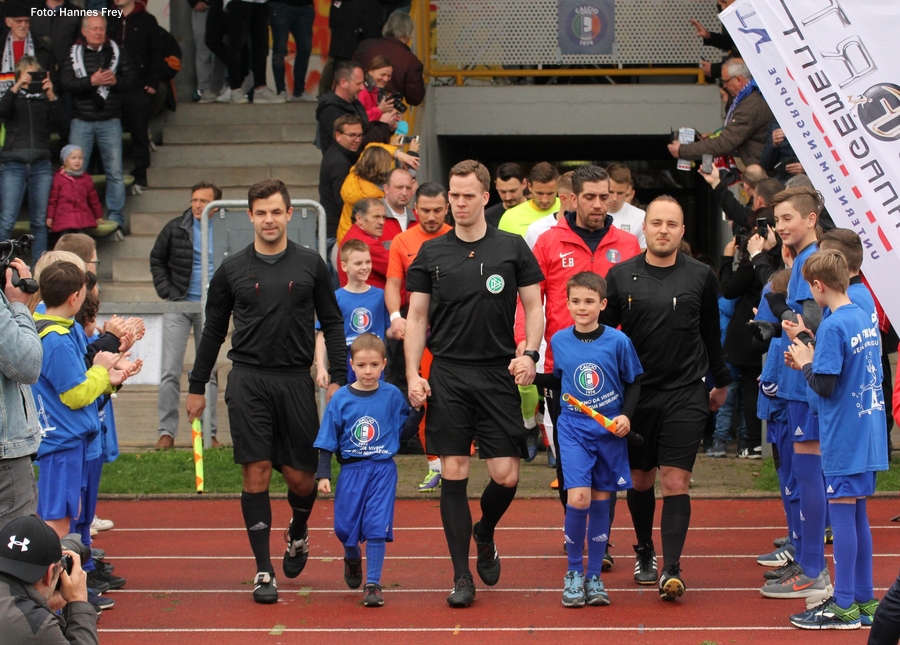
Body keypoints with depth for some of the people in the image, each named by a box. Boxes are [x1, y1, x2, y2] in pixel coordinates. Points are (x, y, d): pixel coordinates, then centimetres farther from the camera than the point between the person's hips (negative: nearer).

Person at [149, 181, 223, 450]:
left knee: (209, 372, 7)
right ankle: (167, 432, 2)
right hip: (178, 306, 1)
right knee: (170, 371, -2)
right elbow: (157, 260, 12)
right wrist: (166, 291, 0)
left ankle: (209, 433, 12)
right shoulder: (176, 228, 1)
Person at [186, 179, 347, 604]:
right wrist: (197, 385, 12)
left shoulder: (310, 265, 6)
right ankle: (264, 571, 0)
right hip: (248, 379, 0)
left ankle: (298, 534, 35)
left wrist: (338, 378, 0)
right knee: (256, 473, -5)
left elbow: (332, 323, 9)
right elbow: (213, 330, 13)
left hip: (296, 379, 0)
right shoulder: (232, 269, 6)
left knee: (301, 476, 2)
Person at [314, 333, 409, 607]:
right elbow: (327, 440, 1)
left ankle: (373, 584, -2)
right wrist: (323, 474, -4)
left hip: (383, 470, -1)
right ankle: (352, 559, 40)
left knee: (377, 527, -9)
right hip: (351, 469, 1)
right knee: (345, 527, 6)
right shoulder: (341, 398, -1)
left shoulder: (392, 396, -1)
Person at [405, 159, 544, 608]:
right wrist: (413, 375, -2)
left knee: (506, 474, -5)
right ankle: (462, 577, 5)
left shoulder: (513, 249, 4)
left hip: (498, 376, 0)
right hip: (447, 377, 0)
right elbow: (416, 317, 8)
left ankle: (485, 534, 28)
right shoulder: (431, 253, 6)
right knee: (453, 475, -2)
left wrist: (529, 354, -9)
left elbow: (534, 307, 7)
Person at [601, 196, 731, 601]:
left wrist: (720, 381, 23)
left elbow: (712, 333, 15)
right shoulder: (621, 277, 2)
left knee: (676, 481, -10)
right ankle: (644, 553, 34)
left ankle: (672, 569, -13)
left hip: (686, 395, -1)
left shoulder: (700, 277, 2)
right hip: (635, 394, 1)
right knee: (640, 479, 12)